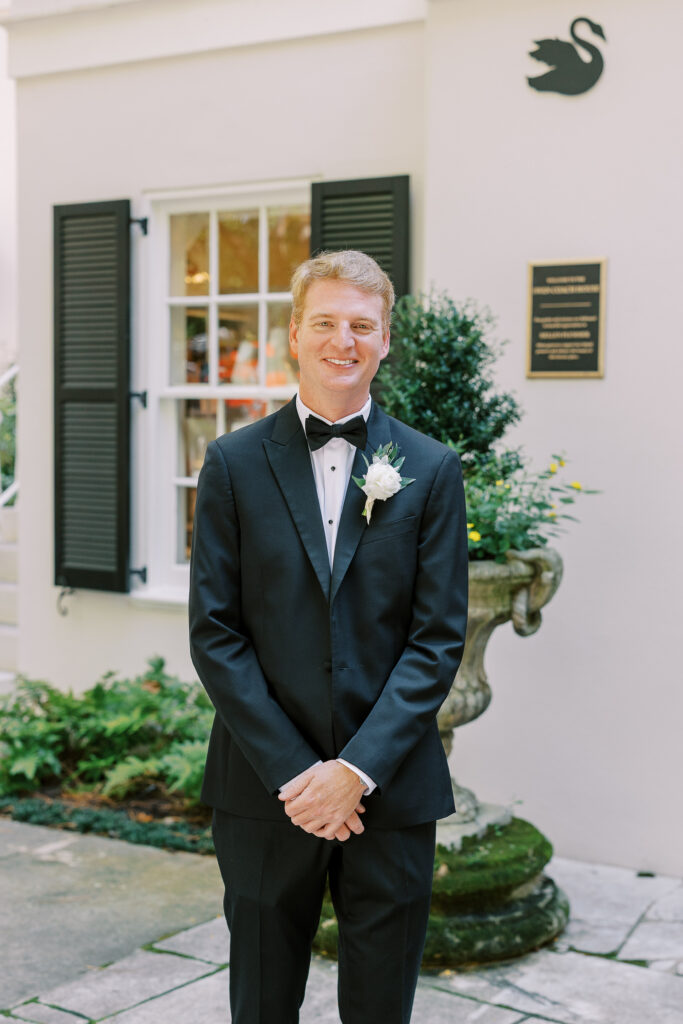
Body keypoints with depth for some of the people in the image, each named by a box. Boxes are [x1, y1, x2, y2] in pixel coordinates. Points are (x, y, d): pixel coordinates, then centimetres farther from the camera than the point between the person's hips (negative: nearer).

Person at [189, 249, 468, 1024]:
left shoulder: (431, 470, 1)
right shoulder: (235, 463, 1)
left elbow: (440, 637, -3)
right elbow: (214, 632, -3)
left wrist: (359, 769, -12)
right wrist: (293, 772, -10)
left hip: (389, 787, 0)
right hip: (265, 787, 0)